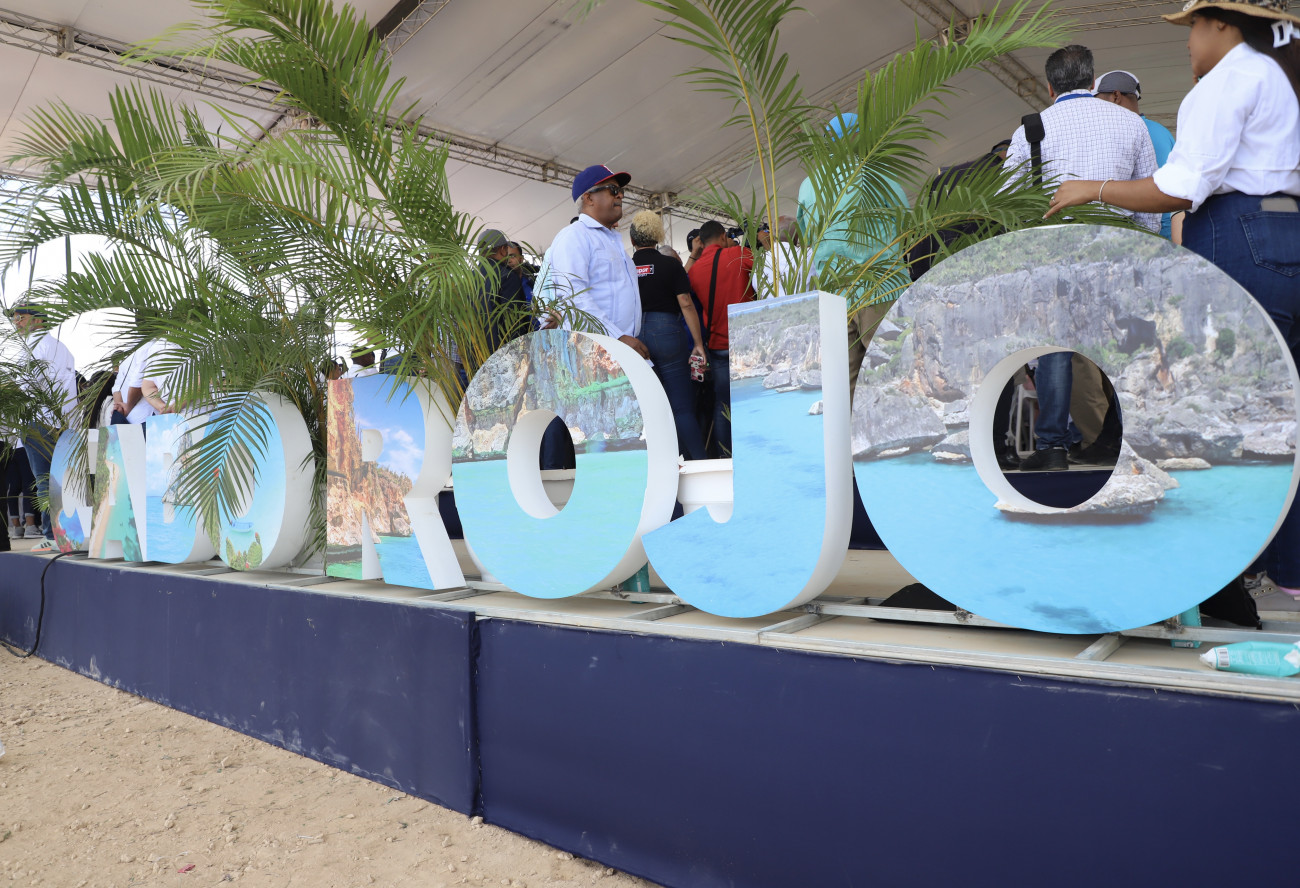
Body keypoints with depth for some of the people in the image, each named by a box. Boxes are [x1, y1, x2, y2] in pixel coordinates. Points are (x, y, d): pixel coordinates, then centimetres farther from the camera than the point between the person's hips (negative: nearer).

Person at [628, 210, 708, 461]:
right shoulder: (670, 265, -1)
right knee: (682, 407, -2)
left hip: (634, 337, 3)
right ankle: (700, 462, -4)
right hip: (667, 334, -3)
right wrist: (698, 343, -2)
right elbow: (686, 304, -6)